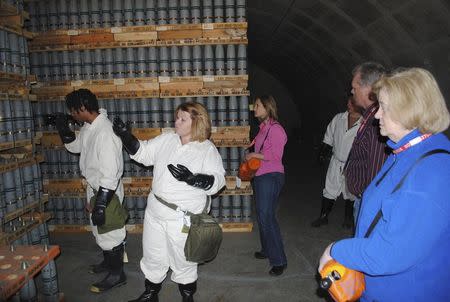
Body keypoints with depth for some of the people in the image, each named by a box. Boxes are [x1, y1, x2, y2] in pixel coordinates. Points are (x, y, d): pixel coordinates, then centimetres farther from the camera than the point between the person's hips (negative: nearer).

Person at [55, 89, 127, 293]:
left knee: (110, 233, 7)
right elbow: (74, 146, 20)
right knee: (99, 230, 25)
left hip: (107, 193, -10)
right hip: (94, 188, 10)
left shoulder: (105, 132, -29)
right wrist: (63, 128, 3)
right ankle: (108, 262, 47)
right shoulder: (89, 126, 1)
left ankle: (117, 274, 27)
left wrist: (100, 205, -27)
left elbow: (110, 174, -30)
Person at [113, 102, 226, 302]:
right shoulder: (166, 140, 5)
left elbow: (217, 180, -15)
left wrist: (191, 178, -28)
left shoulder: (207, 149, -8)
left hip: (183, 217, -4)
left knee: (182, 260, 13)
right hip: (155, 211, 5)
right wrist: (124, 134, -3)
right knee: (153, 257, 20)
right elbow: (141, 152, 9)